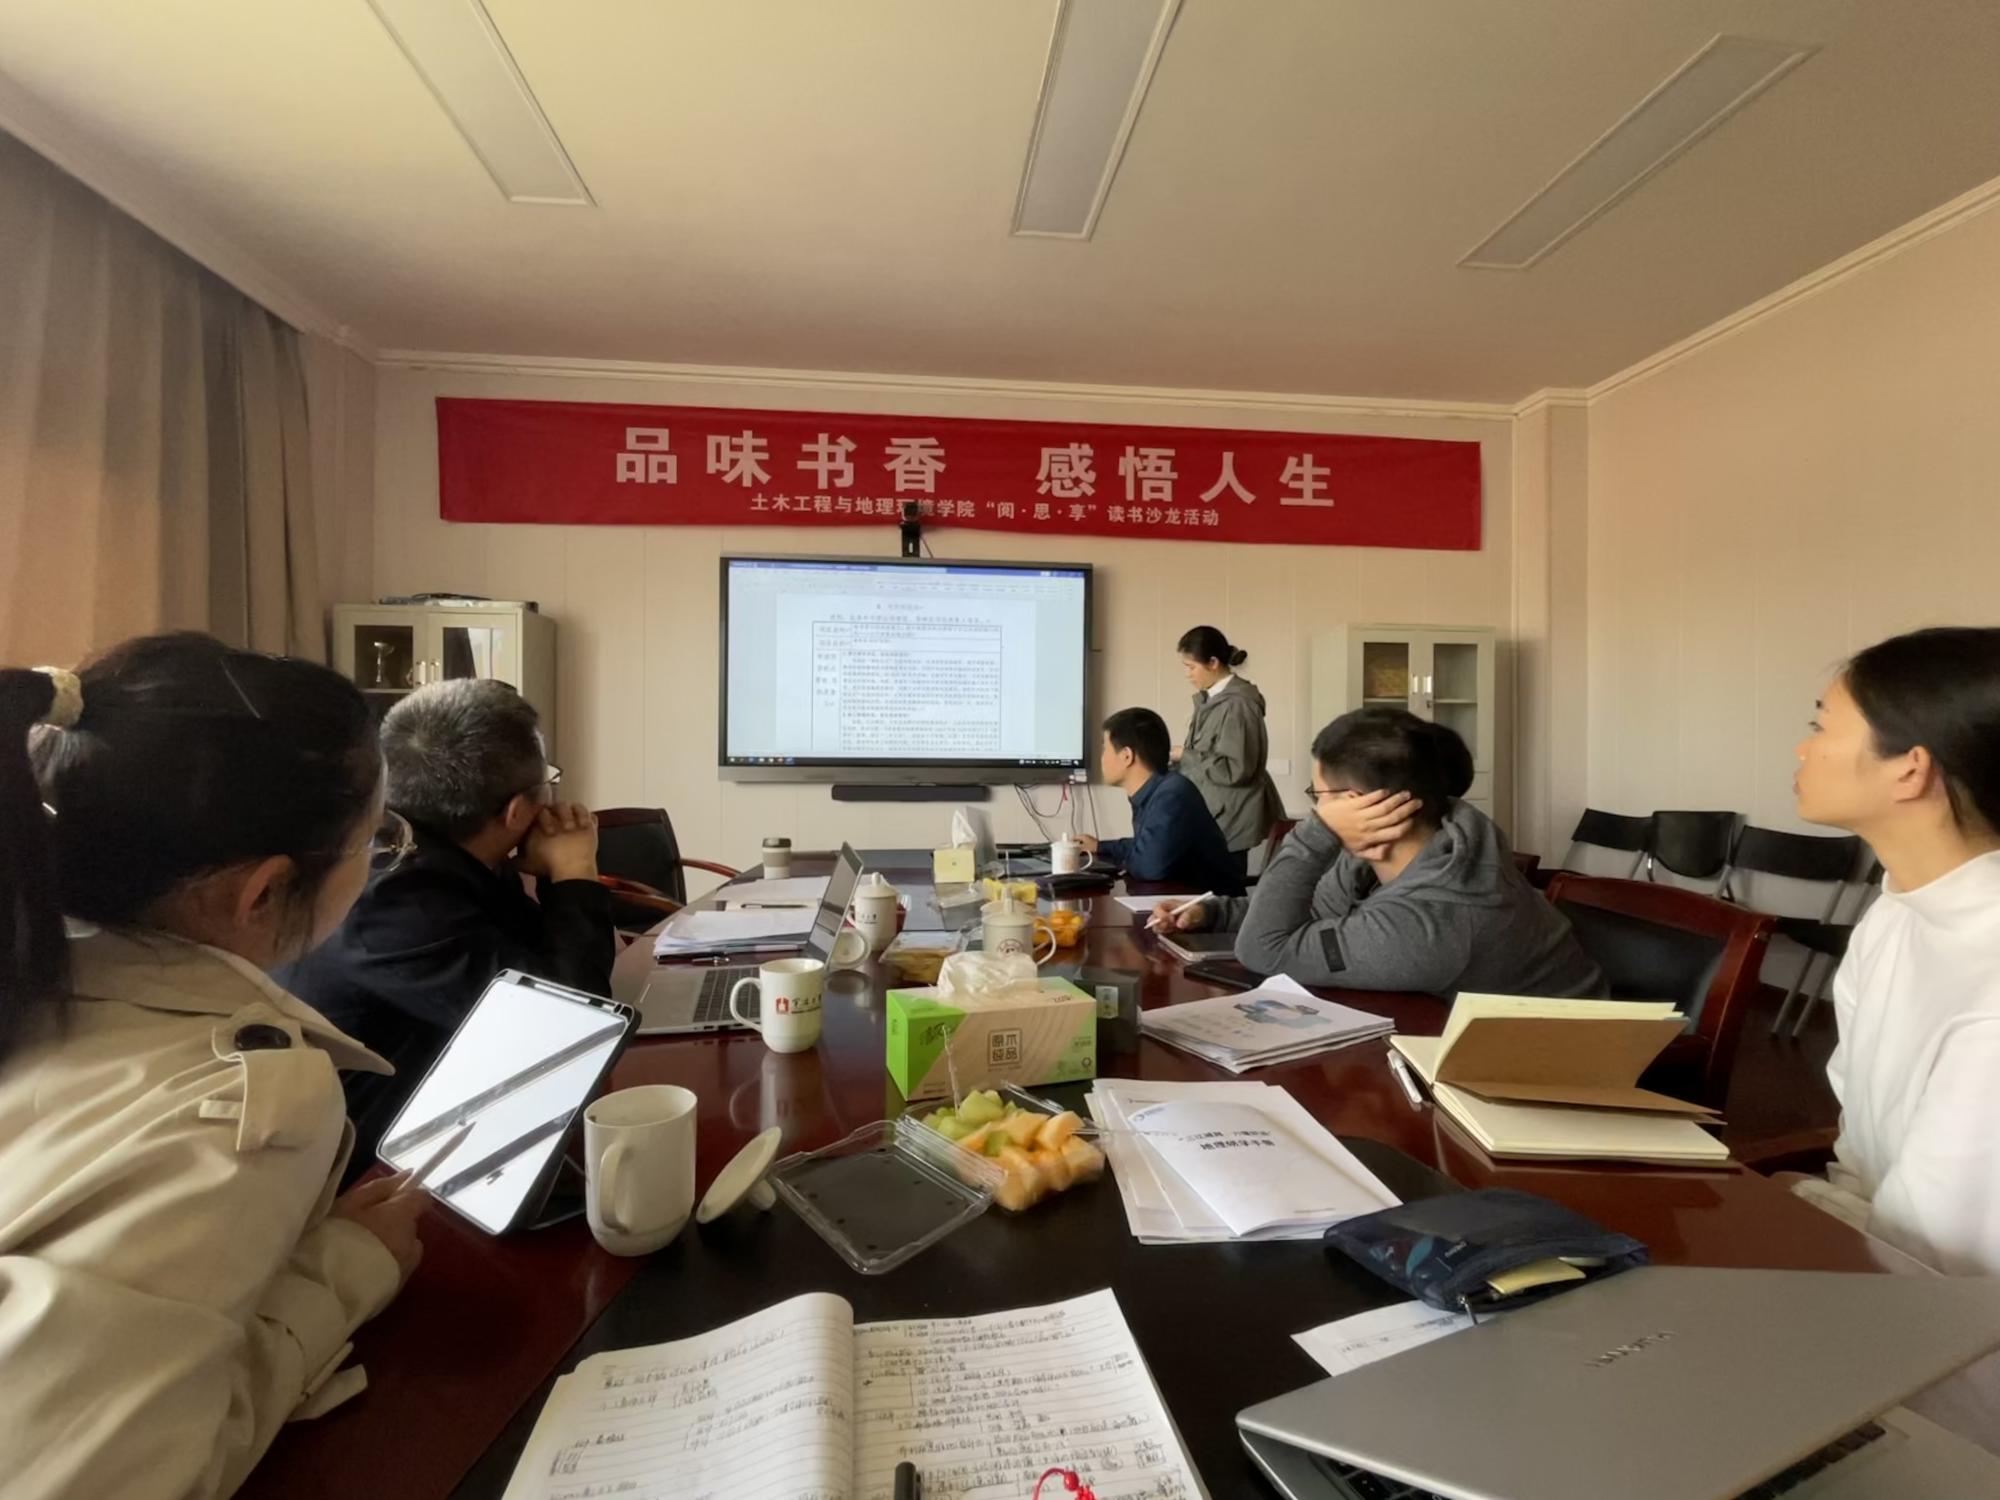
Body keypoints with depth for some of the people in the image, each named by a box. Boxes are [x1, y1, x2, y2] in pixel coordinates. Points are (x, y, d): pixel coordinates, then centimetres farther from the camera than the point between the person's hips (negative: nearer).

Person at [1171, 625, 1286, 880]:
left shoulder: (1237, 704, -18)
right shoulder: (1212, 699, 11)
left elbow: (1235, 769, -22)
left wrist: (1186, 755, -15)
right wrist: (1181, 755, 3)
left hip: (1230, 820, -9)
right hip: (1216, 814, 9)